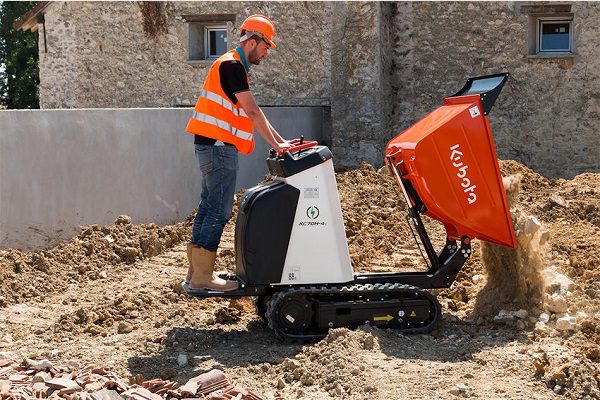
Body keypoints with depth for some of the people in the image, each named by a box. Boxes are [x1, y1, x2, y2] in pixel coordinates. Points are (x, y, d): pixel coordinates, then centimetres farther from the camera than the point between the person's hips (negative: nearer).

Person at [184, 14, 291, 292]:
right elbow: (253, 112, -17)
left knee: (209, 207, 12)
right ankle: (202, 277, -6)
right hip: (218, 146, -10)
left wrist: (280, 140, 15)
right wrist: (275, 144, -14)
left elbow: (253, 112, 20)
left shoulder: (232, 66, 20)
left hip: (212, 146, 10)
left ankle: (197, 271, 16)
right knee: (219, 211, -9)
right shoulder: (232, 66, -13)